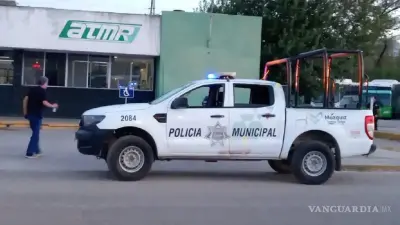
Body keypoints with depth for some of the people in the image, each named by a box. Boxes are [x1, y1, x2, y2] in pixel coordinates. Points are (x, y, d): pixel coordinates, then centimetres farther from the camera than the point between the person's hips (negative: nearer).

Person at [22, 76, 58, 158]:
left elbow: (25, 99, 9)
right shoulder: (42, 91, -10)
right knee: (35, 133, -2)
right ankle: (29, 153, -4)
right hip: (37, 115, -8)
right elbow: (44, 102, -20)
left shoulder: (32, 89, 11)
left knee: (35, 132, 20)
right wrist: (53, 106, -4)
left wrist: (25, 112, 13)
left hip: (30, 114, 8)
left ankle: (36, 150, 27)